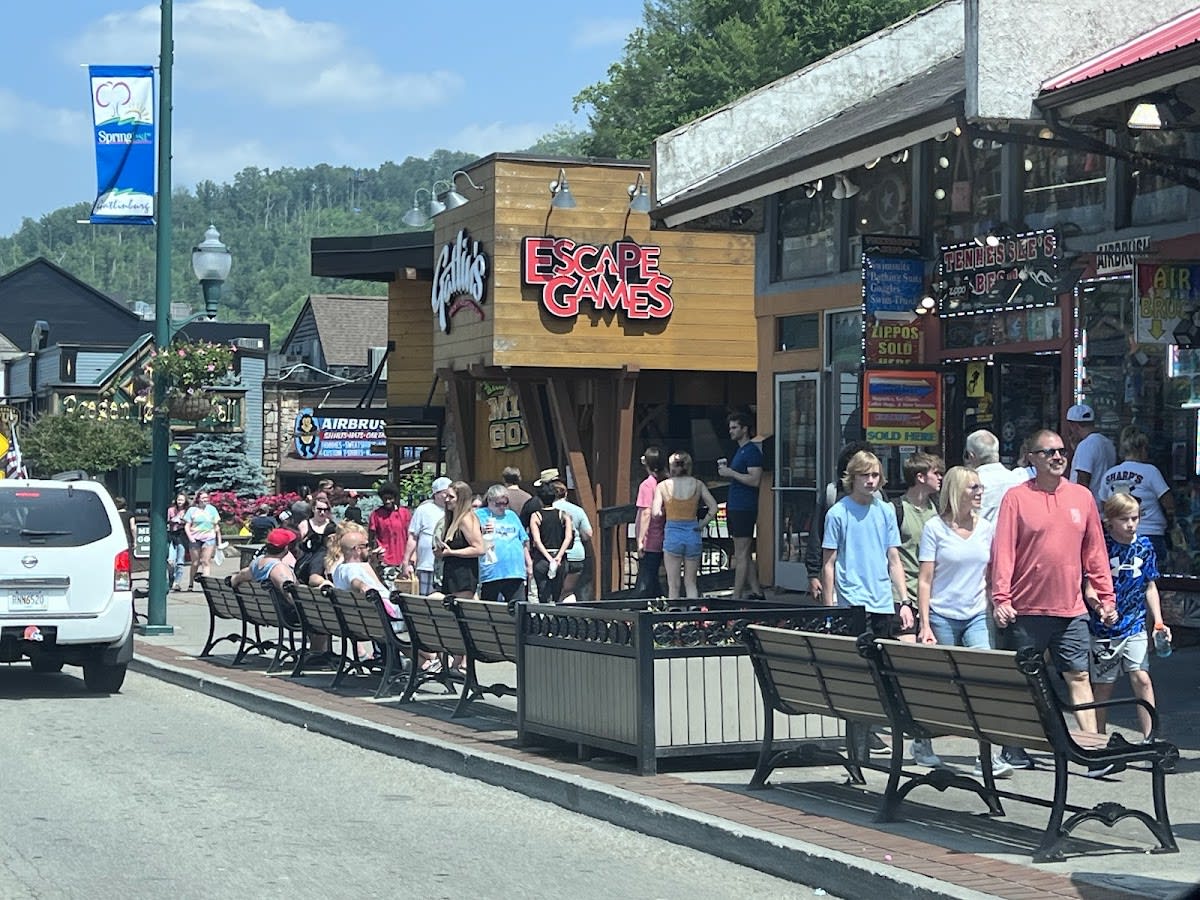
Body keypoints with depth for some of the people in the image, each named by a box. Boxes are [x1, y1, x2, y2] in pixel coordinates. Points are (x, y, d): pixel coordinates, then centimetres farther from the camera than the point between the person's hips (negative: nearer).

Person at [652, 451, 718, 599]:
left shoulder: (663, 486, -4)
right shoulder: (697, 484, 1)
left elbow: (655, 512, -11)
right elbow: (713, 508, -6)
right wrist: (702, 524, 5)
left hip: (672, 534, -2)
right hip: (693, 533, 2)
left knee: (673, 585, 6)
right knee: (690, 582, 12)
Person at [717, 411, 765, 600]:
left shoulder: (752, 451, -12)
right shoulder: (740, 450, 19)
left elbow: (755, 480, -21)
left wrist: (730, 473, -17)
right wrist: (725, 467, 11)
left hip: (744, 508, -10)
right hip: (734, 507, 10)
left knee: (741, 556, -8)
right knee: (746, 555, 12)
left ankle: (736, 596, -8)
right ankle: (756, 592, 17)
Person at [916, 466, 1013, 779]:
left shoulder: (986, 528, 9)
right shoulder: (935, 528, -3)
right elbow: (924, 580, -4)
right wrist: (925, 625, -10)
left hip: (977, 617, 3)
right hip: (942, 615, -3)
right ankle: (924, 746, 24)